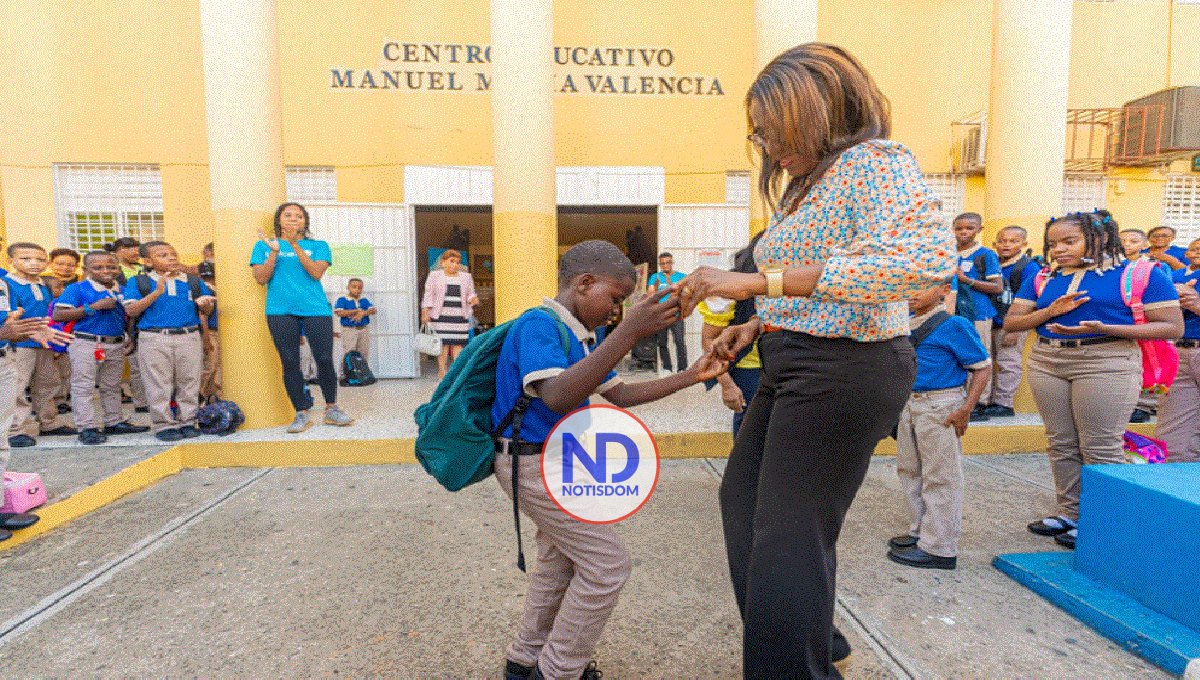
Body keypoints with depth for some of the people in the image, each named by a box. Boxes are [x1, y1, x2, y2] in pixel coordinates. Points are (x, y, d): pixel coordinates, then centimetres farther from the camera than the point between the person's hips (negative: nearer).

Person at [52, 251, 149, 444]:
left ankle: (114, 422, 27)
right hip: (85, 344, -6)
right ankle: (87, 427, 2)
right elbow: (58, 315, -15)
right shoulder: (77, 289, -7)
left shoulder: (122, 291, 8)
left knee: (112, 386, 16)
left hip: (117, 345, 6)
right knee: (83, 386, -1)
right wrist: (94, 307, -20)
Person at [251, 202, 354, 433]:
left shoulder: (318, 246, 10)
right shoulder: (264, 245, 13)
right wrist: (274, 251, -8)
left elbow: (316, 273, -7)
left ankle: (331, 409, 15)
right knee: (290, 363, 2)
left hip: (316, 309, -1)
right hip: (280, 311, 1)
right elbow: (261, 279, 2)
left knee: (325, 360, -3)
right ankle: (301, 414, 12)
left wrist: (296, 247, -14)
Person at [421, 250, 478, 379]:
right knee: (443, 344, -3)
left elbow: (470, 295, 18)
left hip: (460, 317, 2)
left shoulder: (466, 277, 14)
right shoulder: (434, 276, 8)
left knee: (458, 344, -3)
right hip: (441, 316, -2)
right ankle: (442, 374, 4)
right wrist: (425, 312, -3)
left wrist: (473, 299, -6)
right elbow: (428, 295, 5)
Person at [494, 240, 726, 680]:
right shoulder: (537, 324, -21)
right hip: (534, 464, -10)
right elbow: (557, 397, -37)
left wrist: (692, 376, 7)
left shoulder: (579, 335, 8)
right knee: (607, 563, -3)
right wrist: (629, 332, -41)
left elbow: (620, 396, 12)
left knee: (560, 560, 21)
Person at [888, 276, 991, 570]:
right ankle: (921, 531, 34)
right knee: (909, 470, 17)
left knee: (939, 477, 0)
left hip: (941, 407, -8)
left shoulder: (954, 326, -12)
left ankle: (939, 548, 10)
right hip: (910, 404, 8)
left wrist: (966, 409, -16)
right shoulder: (904, 323, 7)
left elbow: (982, 367, -9)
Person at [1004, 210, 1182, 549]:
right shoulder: (1042, 278, 10)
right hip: (1046, 363, 5)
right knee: (1061, 444, 10)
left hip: (1106, 363, -5)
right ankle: (1069, 512, 21)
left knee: (1100, 447, -2)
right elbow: (1010, 323, 8)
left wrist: (1104, 328, -20)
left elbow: (1173, 327, -7)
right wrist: (1051, 311, -11)